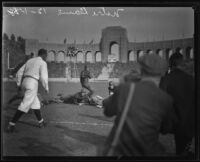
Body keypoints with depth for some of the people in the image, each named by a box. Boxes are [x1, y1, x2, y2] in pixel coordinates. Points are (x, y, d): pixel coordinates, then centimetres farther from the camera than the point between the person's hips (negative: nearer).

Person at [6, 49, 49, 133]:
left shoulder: (29, 61, 21)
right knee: (25, 105, -8)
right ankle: (11, 125, -13)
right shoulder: (43, 63, 0)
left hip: (24, 82, 8)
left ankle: (41, 122, 24)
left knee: (35, 103, 18)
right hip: (32, 83, -8)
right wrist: (46, 88, 6)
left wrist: (21, 86, 22)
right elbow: (43, 77, -7)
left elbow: (24, 74, 20)